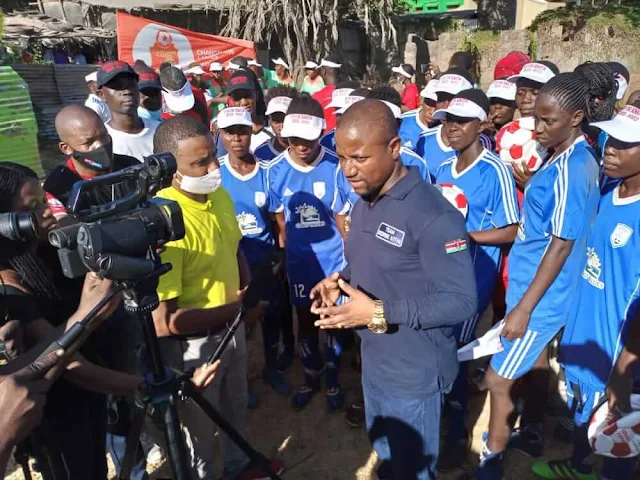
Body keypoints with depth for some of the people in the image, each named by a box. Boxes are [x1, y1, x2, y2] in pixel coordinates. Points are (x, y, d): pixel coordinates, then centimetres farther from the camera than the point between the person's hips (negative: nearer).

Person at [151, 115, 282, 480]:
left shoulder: (219, 195, -5)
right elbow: (162, 321, -31)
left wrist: (249, 293, -3)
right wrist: (234, 310, -23)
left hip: (232, 326, 8)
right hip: (193, 343, -7)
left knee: (236, 406, 29)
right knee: (201, 427, 18)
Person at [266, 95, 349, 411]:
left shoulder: (335, 166, -16)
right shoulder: (276, 170, -10)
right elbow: (280, 219, 3)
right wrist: (288, 249, 6)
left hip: (334, 257, -2)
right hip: (299, 260, 2)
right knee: (305, 320, 17)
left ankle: (333, 380, 35)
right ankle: (311, 376, 40)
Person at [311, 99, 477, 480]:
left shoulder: (433, 215, -26)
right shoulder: (364, 202, 3)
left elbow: (462, 301, -26)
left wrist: (379, 313, -30)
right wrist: (338, 281, -5)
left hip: (415, 372, -8)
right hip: (374, 361, 8)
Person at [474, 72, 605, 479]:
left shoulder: (570, 169, -26)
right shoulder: (575, 157, 3)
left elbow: (562, 245, -25)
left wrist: (524, 307, -21)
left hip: (540, 296, -10)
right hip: (539, 287, 10)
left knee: (498, 380, 2)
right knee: (535, 359, 24)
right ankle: (531, 435, 45)